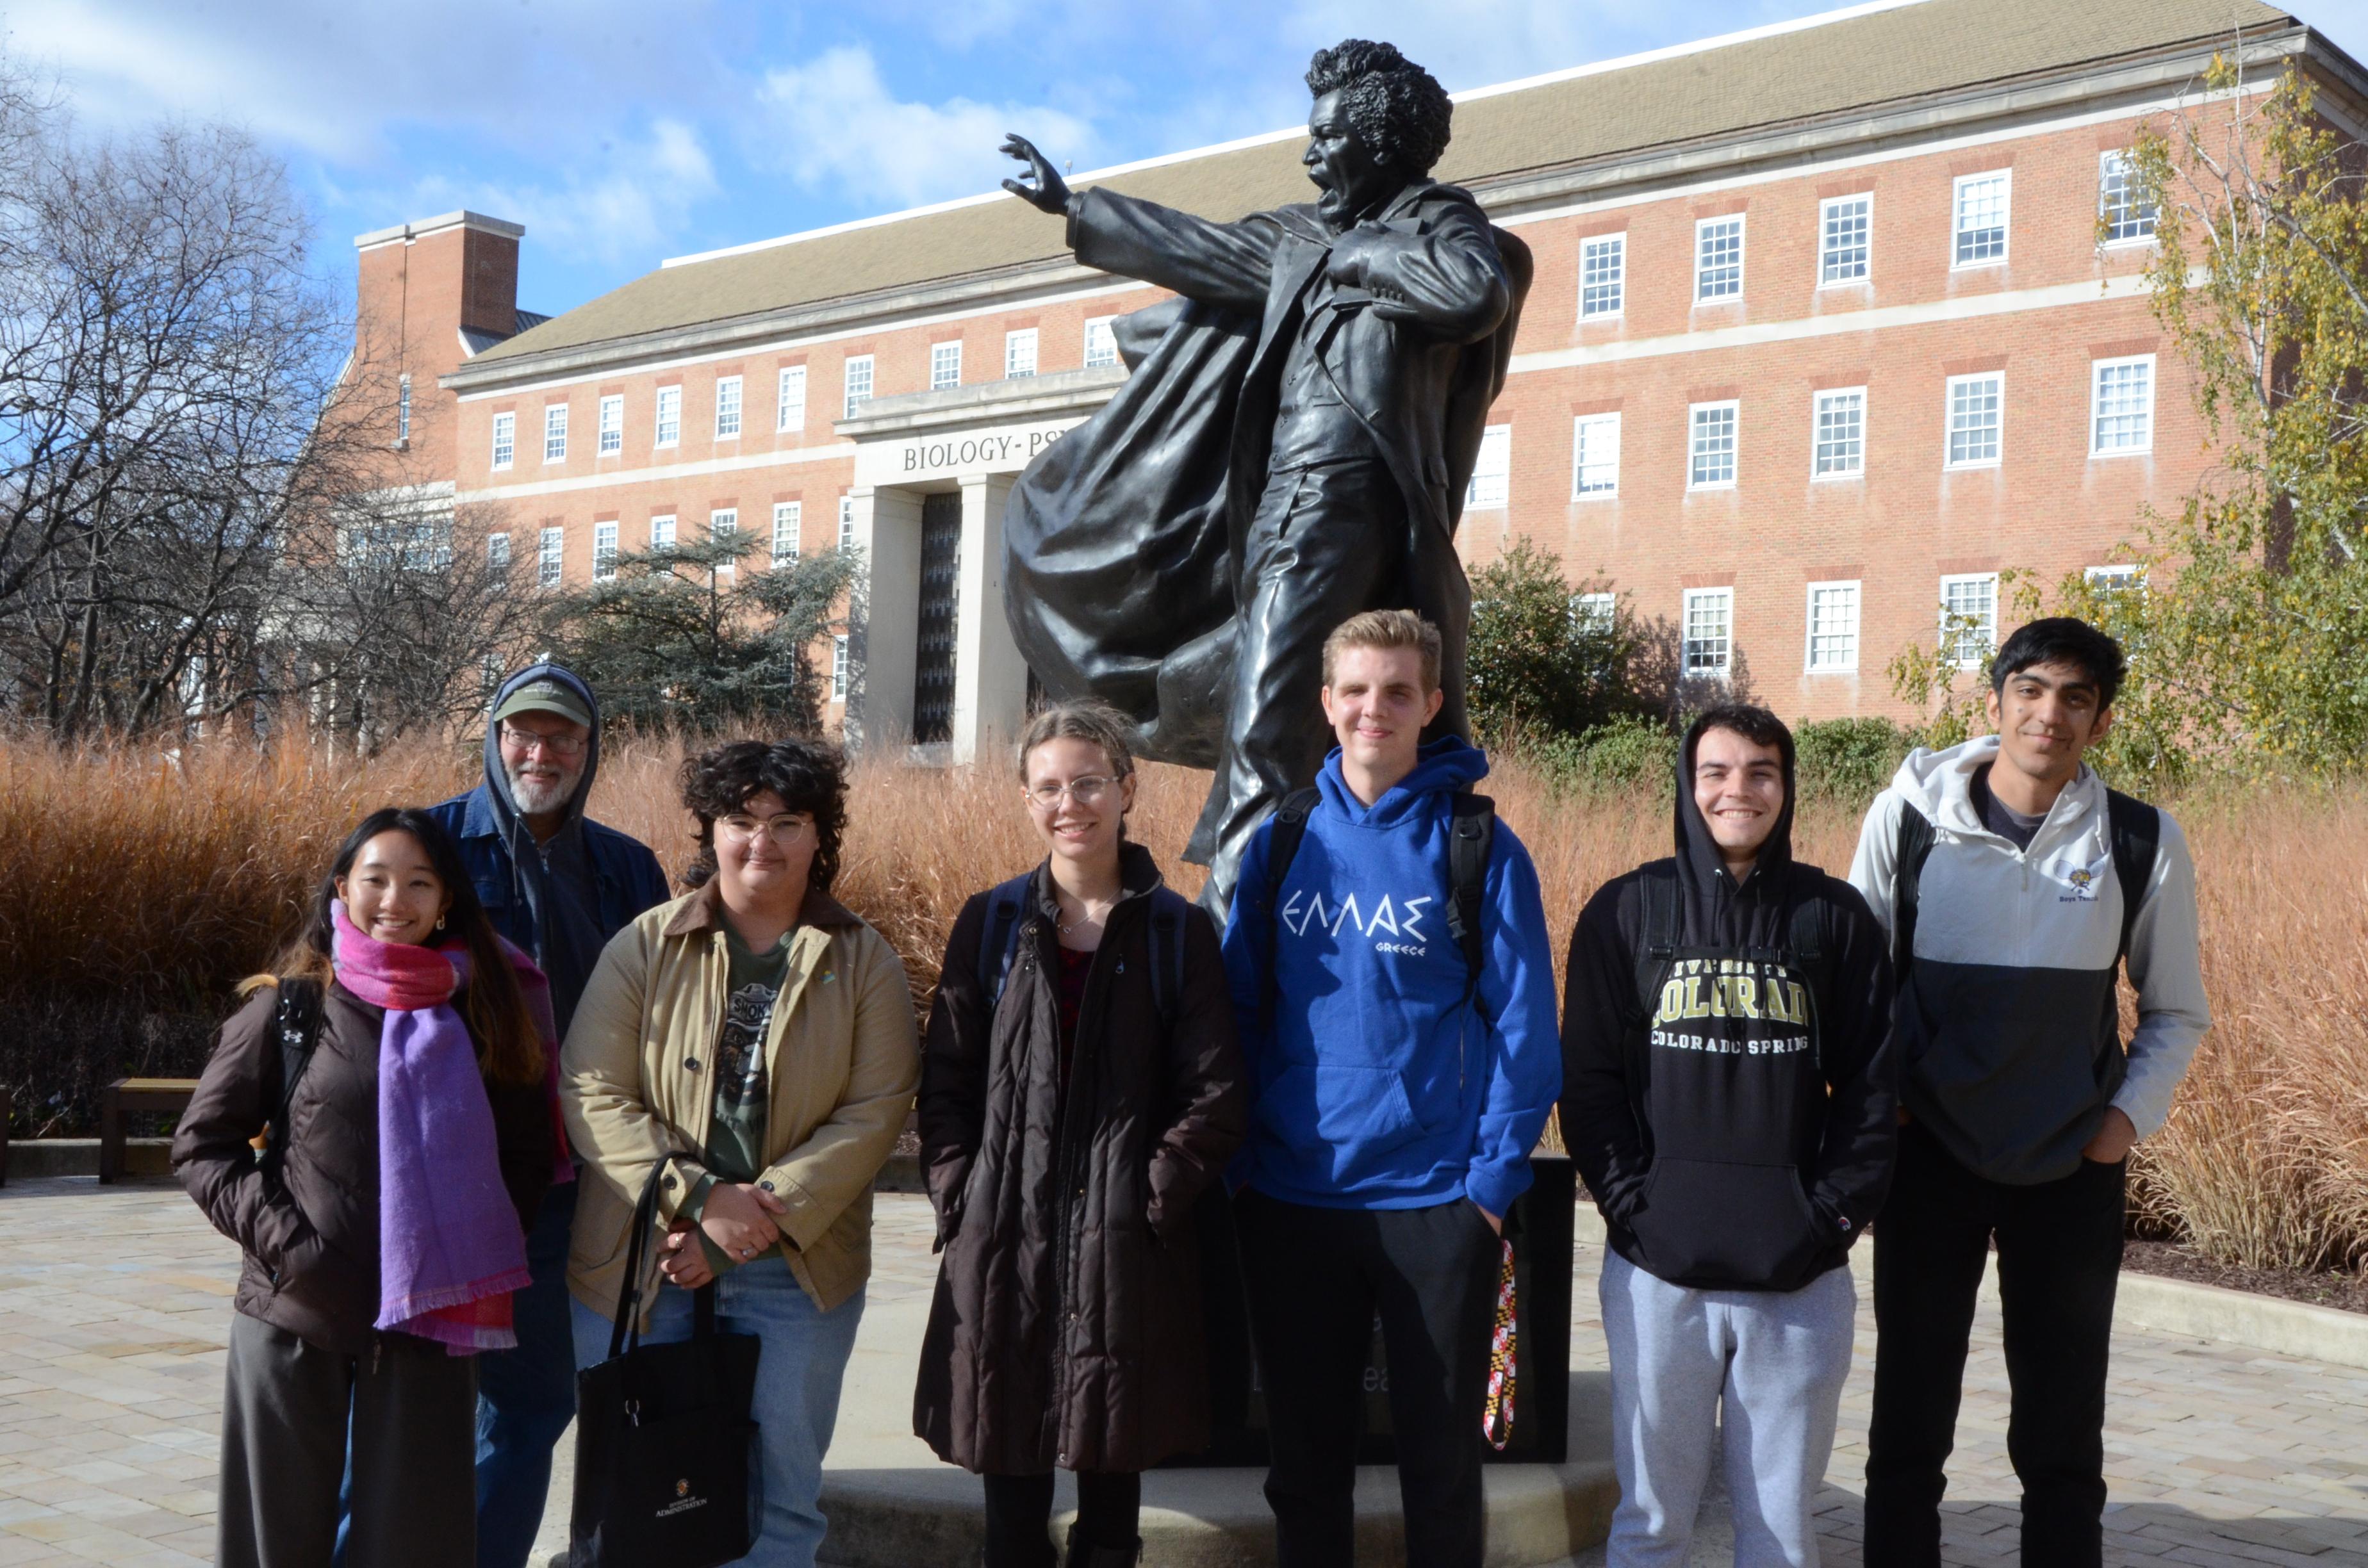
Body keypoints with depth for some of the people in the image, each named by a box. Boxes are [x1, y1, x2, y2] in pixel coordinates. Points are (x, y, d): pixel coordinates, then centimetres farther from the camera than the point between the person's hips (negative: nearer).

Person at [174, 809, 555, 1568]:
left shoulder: (485, 1014, 5)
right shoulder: (289, 1007, 0)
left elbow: (525, 1153, 11)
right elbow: (201, 1144, 2)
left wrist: (473, 1260, -1)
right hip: (294, 1320, -1)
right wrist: (285, 1242, -9)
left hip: (429, 1324, 1)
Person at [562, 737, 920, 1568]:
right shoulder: (645, 946, 0)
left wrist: (768, 1212, -16)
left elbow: (875, 1110, -6)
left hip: (797, 1273, 0)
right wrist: (698, 1197, -17)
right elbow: (592, 1092, -7)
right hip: (640, 1266, 0)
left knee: (779, 1498, 8)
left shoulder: (863, 962, 1)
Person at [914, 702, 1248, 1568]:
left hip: (1130, 1257, -1)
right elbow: (946, 1084, 7)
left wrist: (1152, 1195, -10)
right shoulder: (991, 923, 7)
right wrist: (961, 1199, -4)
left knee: (1113, 1478, 7)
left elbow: (1216, 1097, 0)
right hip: (1003, 1246, 1)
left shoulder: (1177, 932, 3)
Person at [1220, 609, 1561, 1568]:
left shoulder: (1478, 847, -4)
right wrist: (1238, 1162, 0)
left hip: (1437, 1201, -2)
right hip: (1290, 1201, 3)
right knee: (1305, 1457, 14)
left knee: (1442, 1455, 10)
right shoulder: (1283, 841, 4)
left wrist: (1496, 1176, -9)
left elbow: (1523, 1023, -4)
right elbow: (1240, 1009, 6)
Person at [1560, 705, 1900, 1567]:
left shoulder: (1836, 916, 6)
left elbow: (1871, 1086, 6)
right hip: (1659, 1271, -1)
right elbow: (1588, 1077, 2)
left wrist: (1835, 1215, -3)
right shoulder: (1627, 910, 4)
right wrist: (1631, 1202, -7)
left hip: (1801, 1277, 1)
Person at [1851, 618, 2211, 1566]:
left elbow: (2176, 1011, 9)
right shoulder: (1909, 815, -6)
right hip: (1929, 1151, 0)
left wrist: (2132, 1114, -5)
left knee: (2062, 1433, 9)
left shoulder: (2144, 844, -4)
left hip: (2072, 1166, 1)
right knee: (1910, 1416, 8)